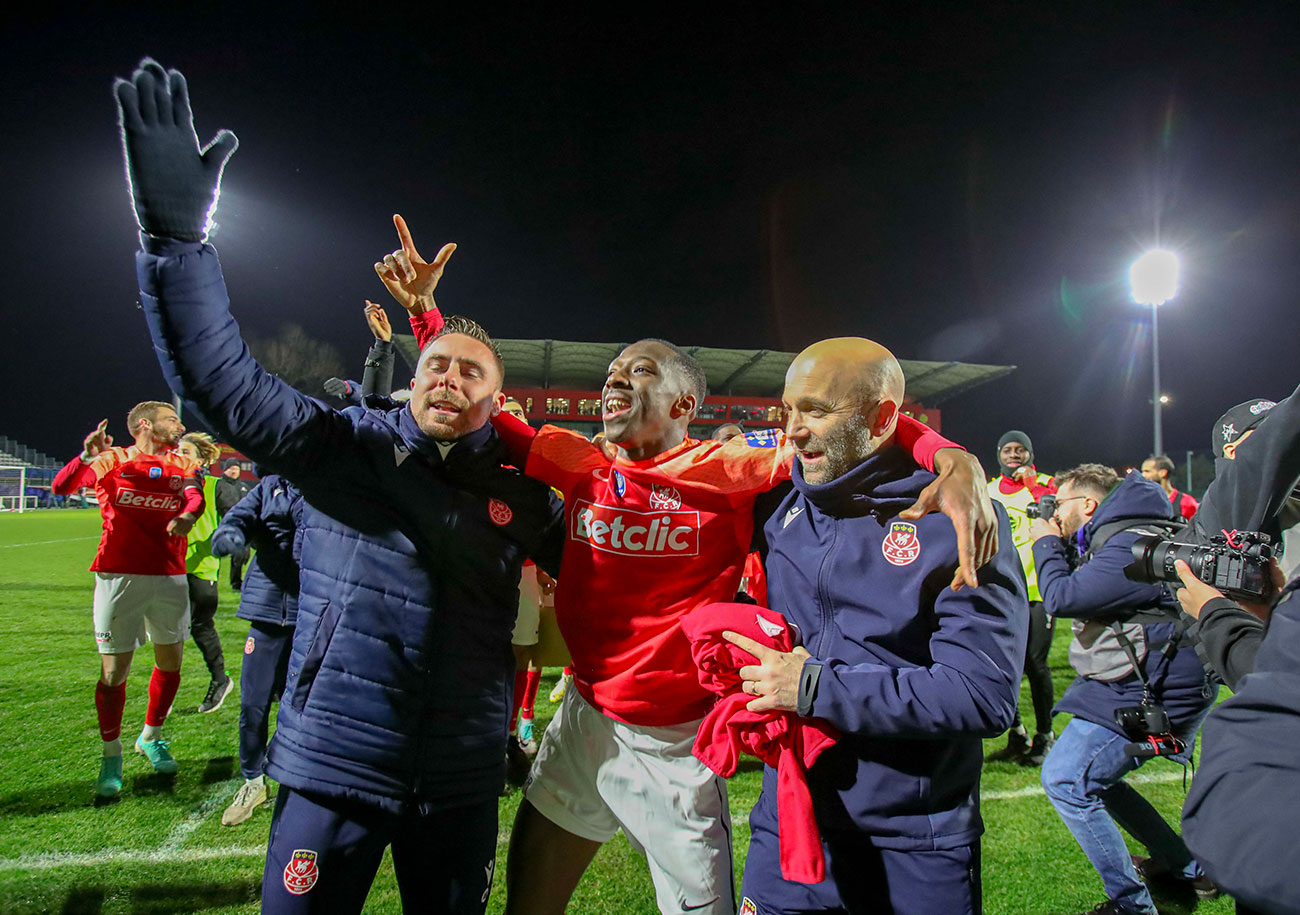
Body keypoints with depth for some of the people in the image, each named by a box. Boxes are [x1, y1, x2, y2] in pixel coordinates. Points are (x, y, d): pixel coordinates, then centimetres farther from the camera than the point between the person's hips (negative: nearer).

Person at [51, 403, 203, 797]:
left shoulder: (183, 464, 10)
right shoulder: (111, 460, 2)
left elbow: (195, 496, -9)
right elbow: (61, 487, -9)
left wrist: (187, 516, -32)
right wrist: (86, 457, -29)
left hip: (170, 577, 4)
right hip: (119, 576, -3)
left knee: (170, 663, 12)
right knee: (114, 671, -2)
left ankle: (151, 738, 33)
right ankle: (111, 756, 14)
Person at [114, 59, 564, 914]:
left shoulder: (520, 492, 1)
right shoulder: (349, 447, -6)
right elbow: (227, 382, -17)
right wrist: (178, 237, -26)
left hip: (463, 779, 2)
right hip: (336, 769, -2)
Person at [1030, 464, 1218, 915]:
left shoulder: (1131, 548, -22)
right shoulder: (1115, 539, 13)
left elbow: (1062, 597, -27)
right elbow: (1080, 591, 21)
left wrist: (1046, 544, -10)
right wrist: (1059, 547, 11)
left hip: (1147, 697, -11)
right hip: (1134, 685, 11)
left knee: (1064, 780, -12)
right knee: (1090, 776, 21)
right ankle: (1188, 866, 33)